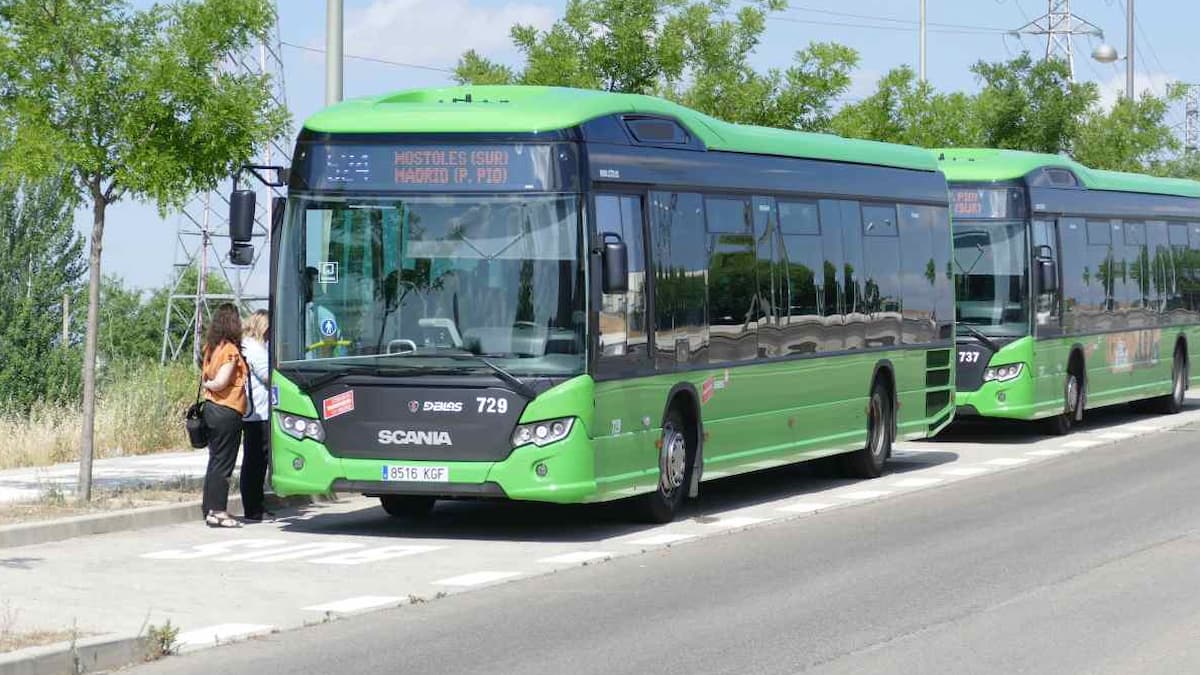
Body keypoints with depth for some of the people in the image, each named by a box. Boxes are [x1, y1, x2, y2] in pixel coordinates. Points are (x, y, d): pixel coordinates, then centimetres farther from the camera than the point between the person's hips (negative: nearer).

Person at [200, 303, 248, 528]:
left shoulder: (211, 348, 10)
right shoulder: (231, 350, -14)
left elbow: (206, 378, 12)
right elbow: (221, 382, -18)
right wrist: (207, 385, -1)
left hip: (211, 408, 8)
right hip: (228, 412, -8)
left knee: (216, 461, 14)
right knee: (223, 463, -4)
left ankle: (210, 509, 17)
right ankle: (217, 511, -3)